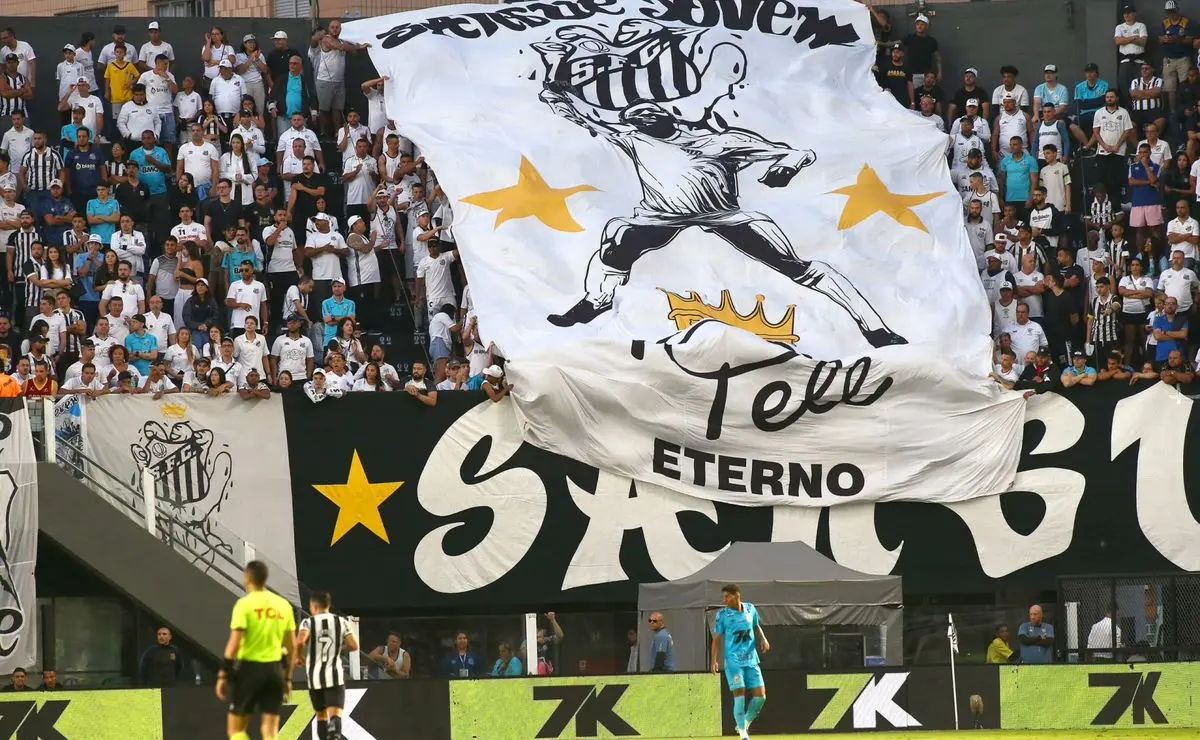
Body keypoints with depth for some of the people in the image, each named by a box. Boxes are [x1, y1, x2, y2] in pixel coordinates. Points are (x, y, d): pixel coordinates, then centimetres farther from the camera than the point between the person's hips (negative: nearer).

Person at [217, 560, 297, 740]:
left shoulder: (245, 604, -8)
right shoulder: (283, 605, 8)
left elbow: (234, 643, -13)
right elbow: (292, 646, 11)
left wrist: (223, 675, -8)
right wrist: (288, 677, 19)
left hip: (250, 668, -4)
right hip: (274, 669, 4)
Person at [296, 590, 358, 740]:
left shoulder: (308, 622, -3)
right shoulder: (341, 621, 4)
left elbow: (300, 642, -20)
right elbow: (354, 645, 0)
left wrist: (297, 657, 0)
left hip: (315, 677, 0)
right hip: (335, 676, 0)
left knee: (321, 715, 17)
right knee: (335, 714, -11)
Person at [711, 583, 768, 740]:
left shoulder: (750, 609, 5)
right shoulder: (722, 615, -4)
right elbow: (717, 639, -1)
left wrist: (763, 638, 4)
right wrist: (714, 660, -12)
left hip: (751, 660, 4)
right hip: (733, 661, -4)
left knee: (760, 696, -2)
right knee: (739, 695, -12)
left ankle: (744, 723, 19)